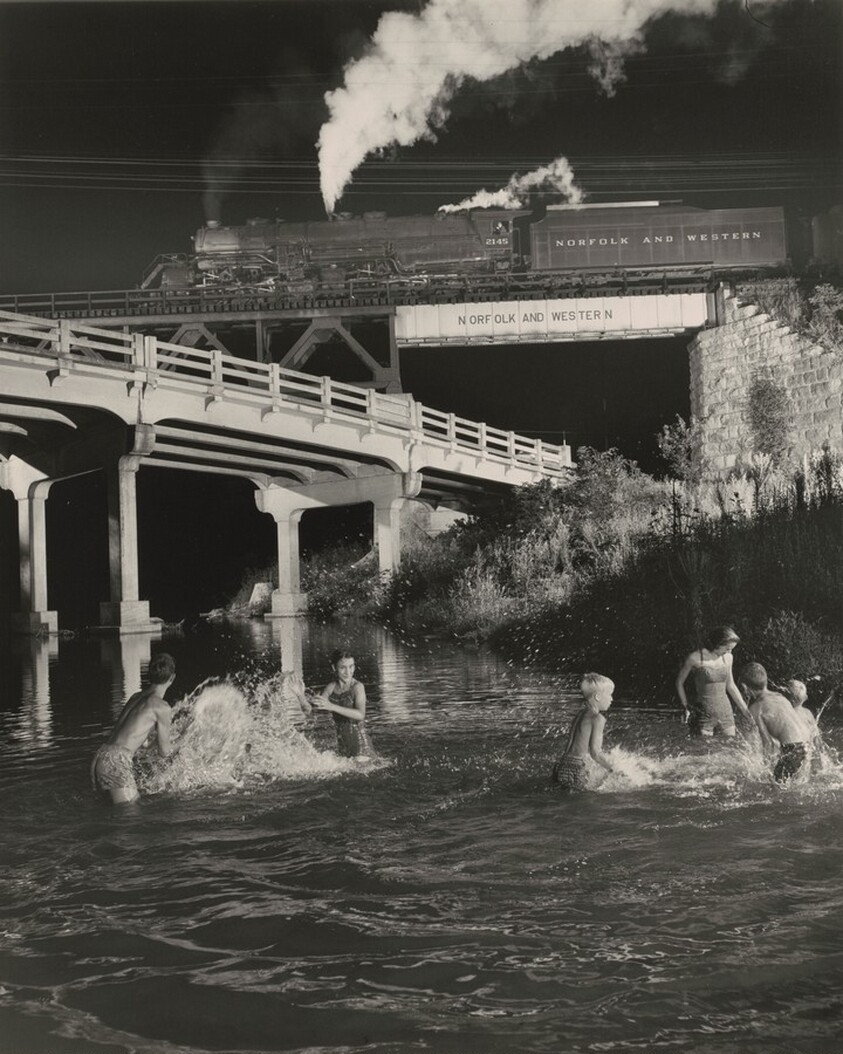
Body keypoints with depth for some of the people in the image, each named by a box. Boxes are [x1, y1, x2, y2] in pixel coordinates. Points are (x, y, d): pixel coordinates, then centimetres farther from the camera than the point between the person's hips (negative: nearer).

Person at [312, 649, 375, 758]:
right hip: (341, 741, 5)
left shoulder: (357, 687, -11)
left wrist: (332, 706, -32)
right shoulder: (331, 687, 5)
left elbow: (360, 715, -25)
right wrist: (313, 701, -25)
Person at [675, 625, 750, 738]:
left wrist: (745, 711, 16)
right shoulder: (695, 658, -11)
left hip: (725, 713, 5)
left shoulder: (727, 658, 4)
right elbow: (679, 682, 3)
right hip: (705, 715, -4)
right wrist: (686, 707, 5)